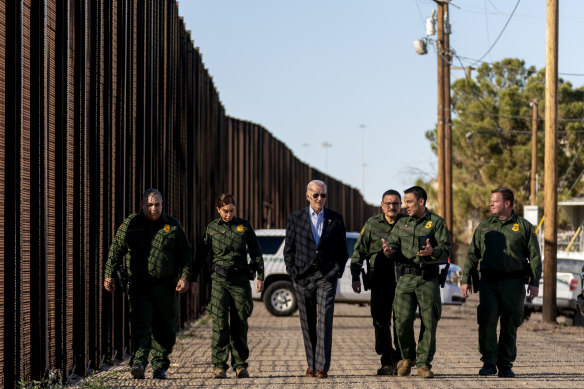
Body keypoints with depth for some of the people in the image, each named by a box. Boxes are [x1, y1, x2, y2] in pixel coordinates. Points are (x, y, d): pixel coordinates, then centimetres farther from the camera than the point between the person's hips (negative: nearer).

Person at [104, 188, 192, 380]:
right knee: (140, 323, -15)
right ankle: (138, 363, -22)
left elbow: (186, 253, 8)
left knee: (165, 328, 6)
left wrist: (185, 276, -3)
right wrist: (109, 275, 0)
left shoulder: (172, 225, 5)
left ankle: (160, 366, 19)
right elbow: (115, 250, 7)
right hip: (139, 285, -1)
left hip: (166, 286, 1)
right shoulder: (130, 224, 4)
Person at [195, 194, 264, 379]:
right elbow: (199, 254, 11)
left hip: (240, 280, 1)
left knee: (240, 324, 3)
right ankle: (219, 366, -9)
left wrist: (260, 277, 4)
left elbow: (256, 253, 11)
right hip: (219, 280, -1)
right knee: (220, 323, -11)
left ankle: (240, 366, 12)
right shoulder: (211, 228, 5)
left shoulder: (244, 226, 6)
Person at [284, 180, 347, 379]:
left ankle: (322, 367, -11)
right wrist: (292, 272, -2)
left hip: (326, 276, -1)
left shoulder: (335, 219, 7)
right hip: (303, 277, 1)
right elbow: (289, 249, 8)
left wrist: (337, 271, -1)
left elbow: (342, 250, 11)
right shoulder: (295, 218, 5)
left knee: (324, 322, -10)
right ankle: (311, 365, 15)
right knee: (308, 324, 6)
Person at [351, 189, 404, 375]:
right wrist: (355, 277, 2)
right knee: (381, 322, 2)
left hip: (402, 281, -1)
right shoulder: (371, 224, 7)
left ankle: (399, 360, 10)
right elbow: (359, 252, 9)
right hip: (379, 282, 1)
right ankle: (387, 362, 11)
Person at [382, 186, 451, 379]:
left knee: (429, 322, -3)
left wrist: (433, 251, -22)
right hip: (406, 277, 2)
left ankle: (424, 363, 5)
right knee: (403, 320, -8)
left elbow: (446, 248, -1)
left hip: (428, 278, -2)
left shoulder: (436, 222, 4)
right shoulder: (402, 223, 16)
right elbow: (393, 242, 14)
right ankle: (407, 357, 14)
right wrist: (389, 250, -10)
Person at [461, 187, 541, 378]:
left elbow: (534, 256, 5)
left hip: (513, 282, -1)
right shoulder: (484, 226, 13)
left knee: (510, 326, 3)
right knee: (486, 321, -10)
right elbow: (472, 255, 15)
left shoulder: (524, 227, 6)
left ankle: (505, 365, 11)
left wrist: (534, 282, -3)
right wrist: (466, 280, 8)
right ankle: (489, 362, -1)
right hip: (488, 281, 2)